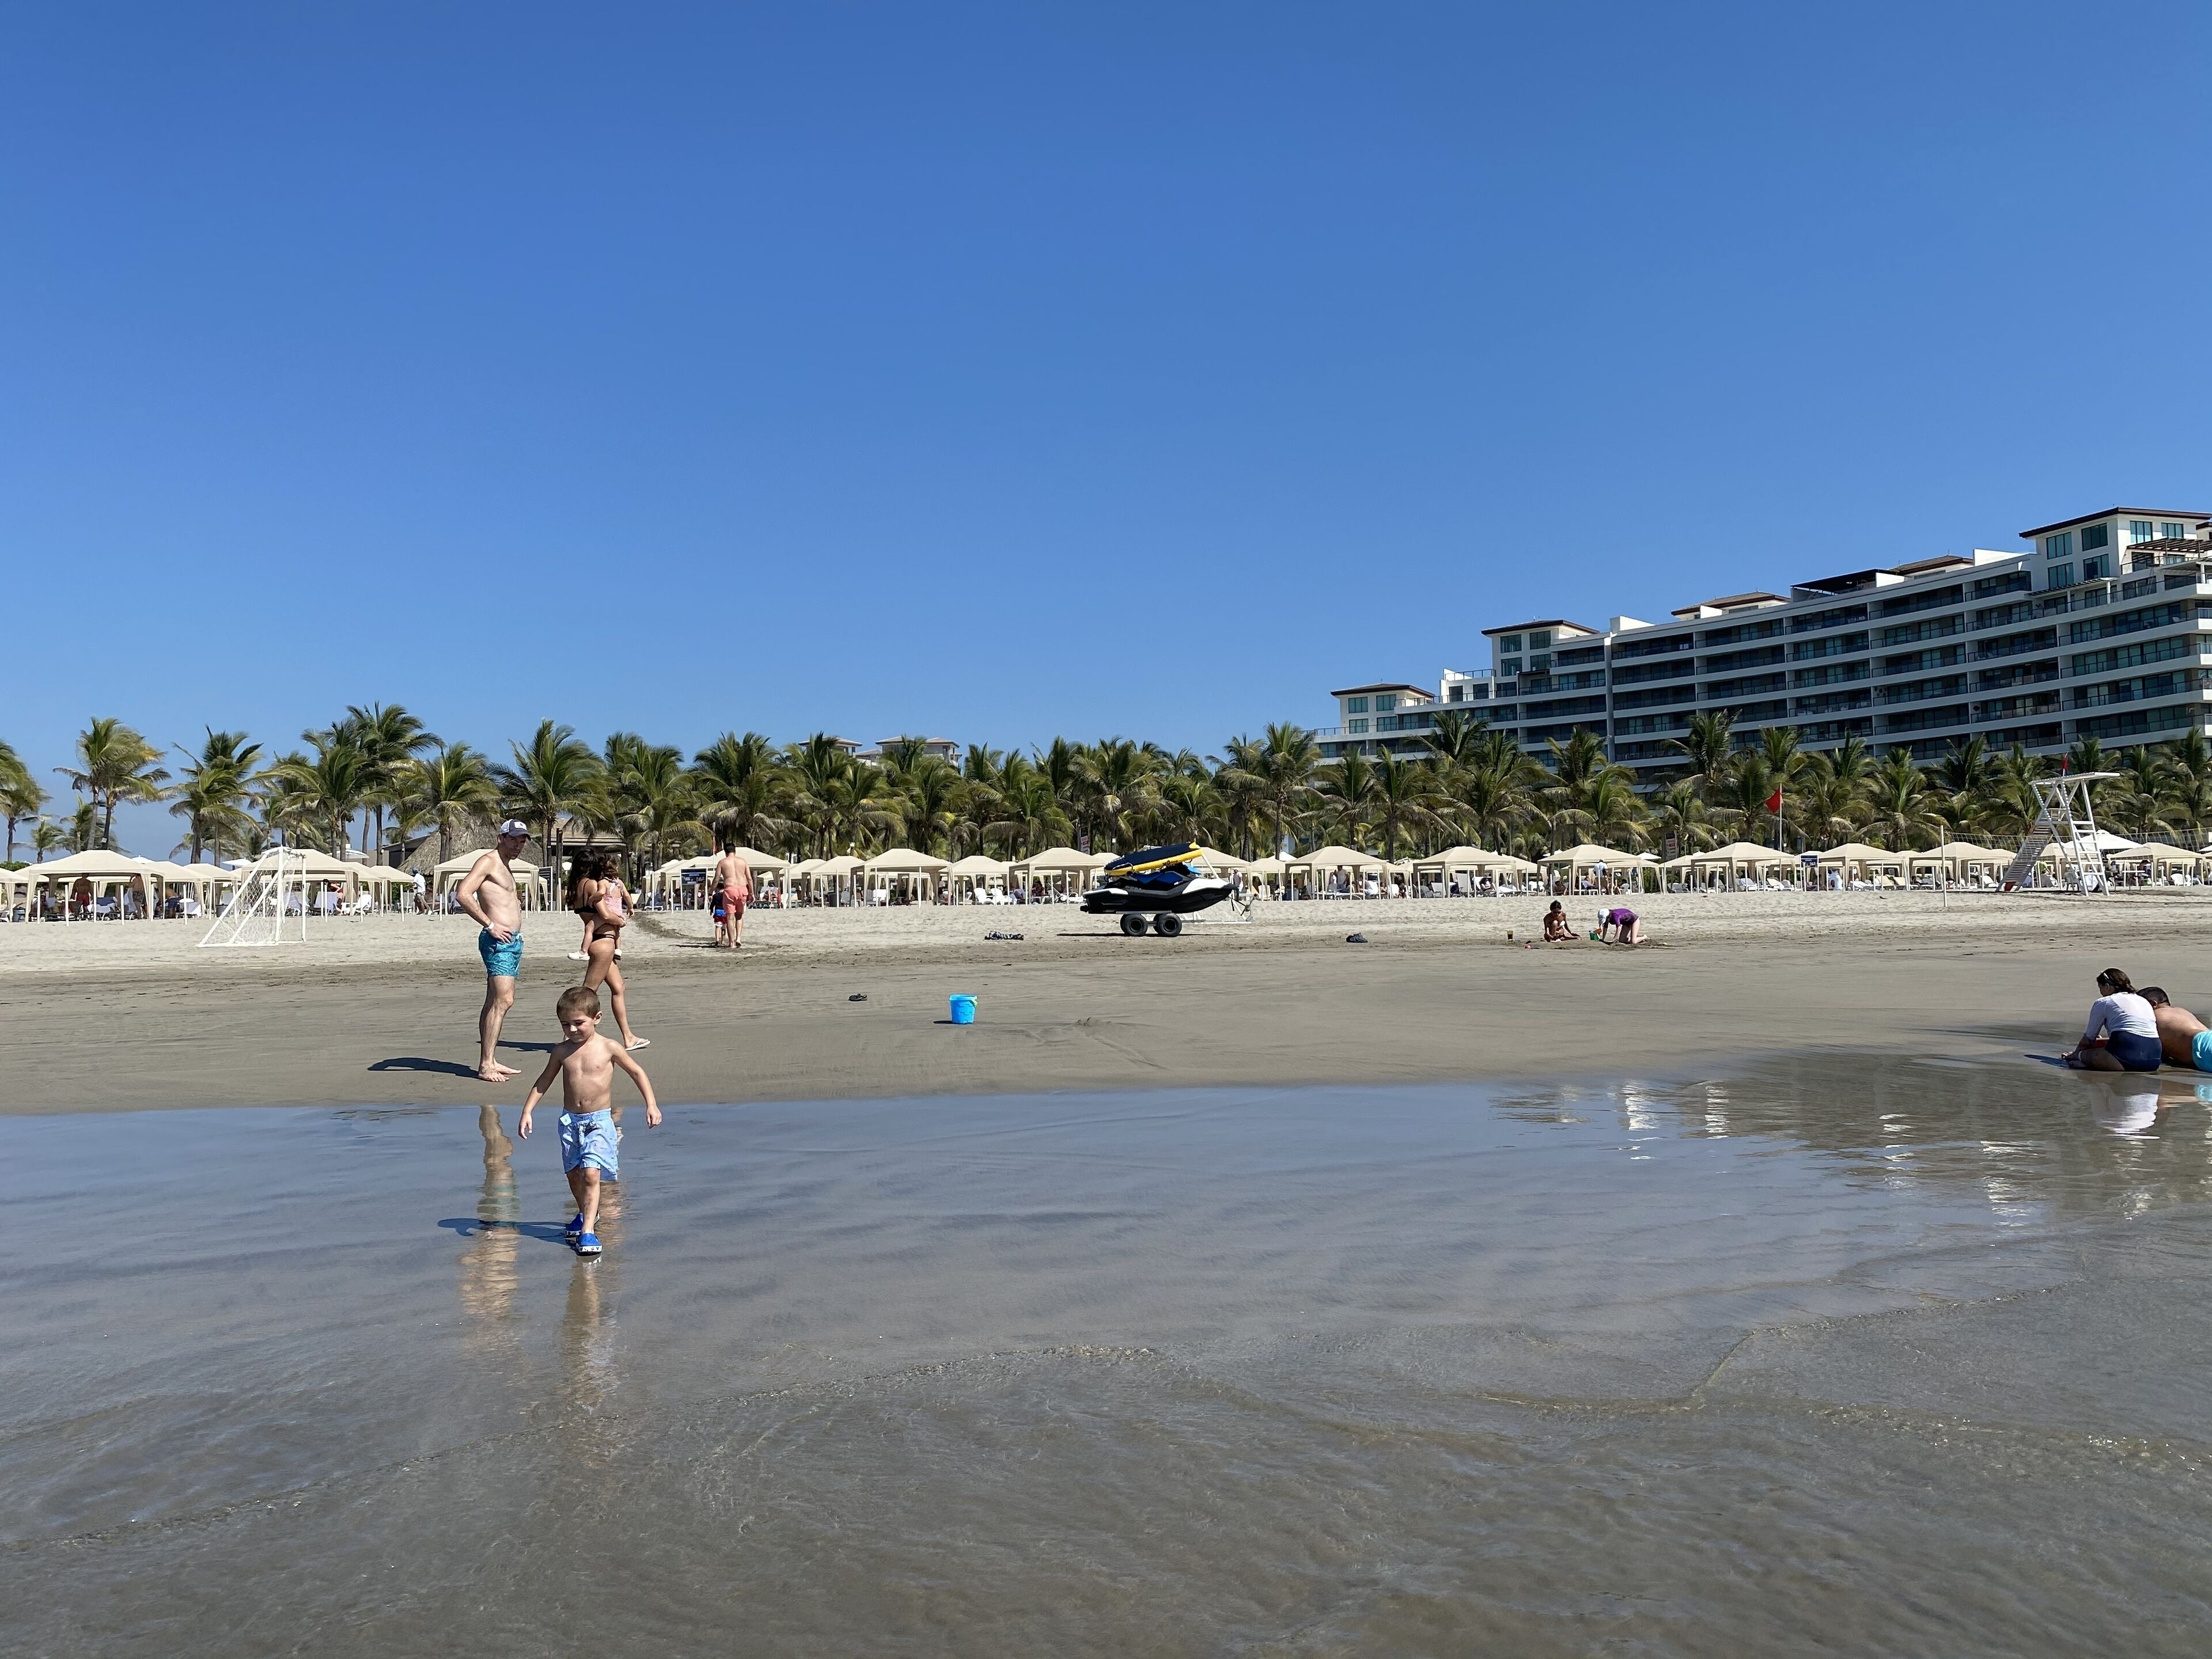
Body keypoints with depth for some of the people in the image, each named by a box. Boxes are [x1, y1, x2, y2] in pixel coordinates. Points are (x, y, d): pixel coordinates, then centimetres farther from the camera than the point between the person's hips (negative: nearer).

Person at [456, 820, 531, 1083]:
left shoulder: (506, 866, 23)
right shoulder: (488, 861, -7)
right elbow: (463, 894, -20)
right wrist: (490, 926, -19)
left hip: (512, 941, 10)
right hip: (497, 941, -10)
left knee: (495, 1002, 11)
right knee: (503, 1000, -16)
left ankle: (490, 1061, 14)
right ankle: (486, 1065, -15)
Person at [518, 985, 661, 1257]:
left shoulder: (608, 1049, -9)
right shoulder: (561, 1051, -1)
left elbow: (637, 1073, 1)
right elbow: (543, 1082, 10)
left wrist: (651, 1104, -6)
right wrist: (527, 1112, 3)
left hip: (599, 1121, -4)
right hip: (569, 1120, 4)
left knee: (591, 1174, -15)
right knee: (573, 1174, 15)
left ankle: (588, 1230, -13)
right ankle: (586, 1213, 40)